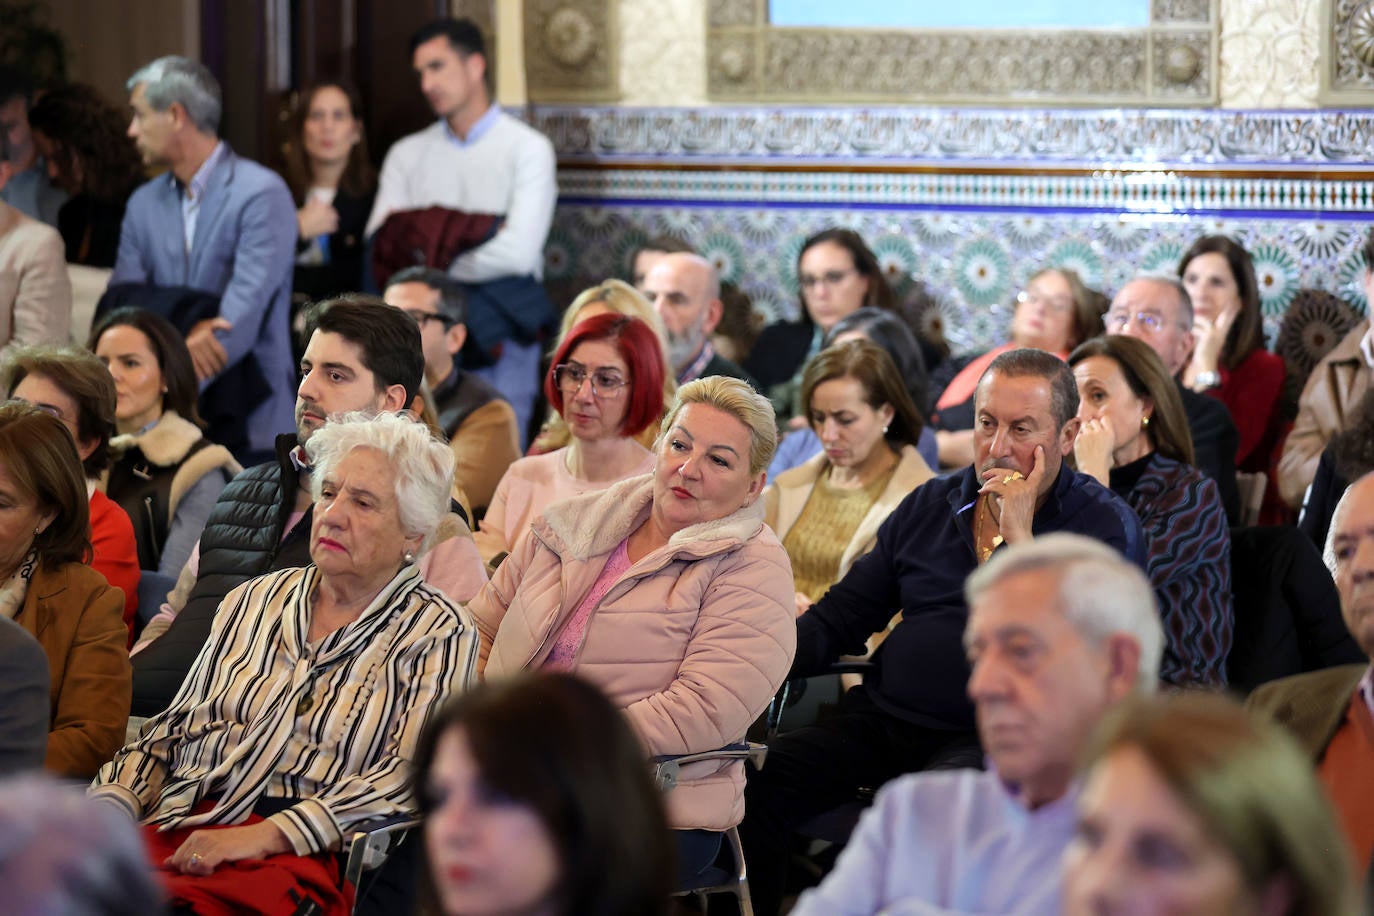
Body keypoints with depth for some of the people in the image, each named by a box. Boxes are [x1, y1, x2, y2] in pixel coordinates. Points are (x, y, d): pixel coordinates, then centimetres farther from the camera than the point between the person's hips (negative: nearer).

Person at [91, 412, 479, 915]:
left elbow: (407, 777, -7)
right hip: (178, 827, 4)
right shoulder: (254, 601, 22)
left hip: (301, 854, -4)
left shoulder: (437, 634, 6)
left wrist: (264, 835, -18)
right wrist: (111, 805, -1)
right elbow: (170, 732, 21)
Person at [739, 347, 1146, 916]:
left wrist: (1018, 534, -13)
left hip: (991, 740, -5)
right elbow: (839, 618, 19)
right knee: (752, 780, -18)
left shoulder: (1105, 524, 1)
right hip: (882, 719, 5)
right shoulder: (928, 507, 17)